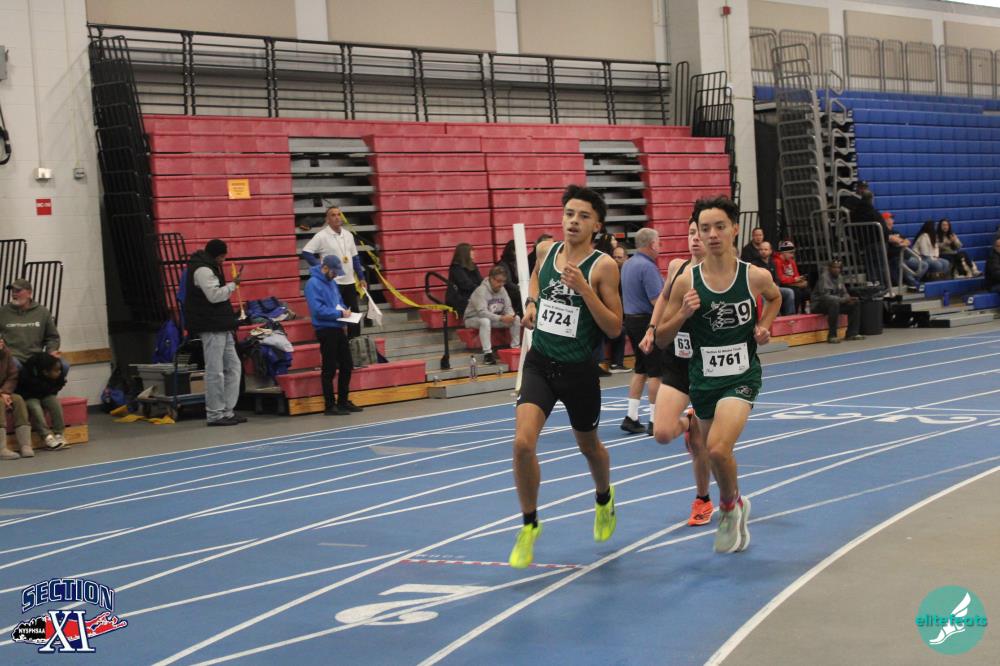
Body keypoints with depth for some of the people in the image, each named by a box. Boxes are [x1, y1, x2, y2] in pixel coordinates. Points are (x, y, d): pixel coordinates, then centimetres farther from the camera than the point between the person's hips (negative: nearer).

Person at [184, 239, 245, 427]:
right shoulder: (202, 270, -13)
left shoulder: (209, 267, 18)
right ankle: (215, 415, -3)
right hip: (211, 328, -10)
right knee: (215, 371, -7)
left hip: (221, 327, 10)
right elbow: (214, 295, -21)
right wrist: (233, 284, -7)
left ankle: (227, 411, 15)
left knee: (233, 366, 11)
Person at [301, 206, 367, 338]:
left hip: (349, 281, 6)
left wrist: (361, 278, 13)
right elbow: (306, 252, -14)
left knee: (354, 313, 11)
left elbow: (355, 258, 15)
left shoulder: (348, 235, 10)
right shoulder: (322, 236, -9)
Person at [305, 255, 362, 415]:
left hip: (339, 329, 9)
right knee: (329, 369, -3)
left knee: (347, 365, 13)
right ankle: (330, 405, 5)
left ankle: (343, 401, 24)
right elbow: (318, 309, -22)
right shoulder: (313, 284, -15)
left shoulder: (331, 281, 12)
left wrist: (345, 310, 3)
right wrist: (340, 313, -17)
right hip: (326, 330, -9)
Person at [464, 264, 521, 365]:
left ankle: (515, 347, -4)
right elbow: (482, 312, -33)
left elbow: (508, 307, 2)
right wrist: (501, 318, -39)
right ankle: (487, 353, -41)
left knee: (516, 319, -10)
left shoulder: (502, 290, -3)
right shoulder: (481, 291, -25)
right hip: (474, 319, -7)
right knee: (485, 321, -42)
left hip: (494, 318, 7)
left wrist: (511, 315, -23)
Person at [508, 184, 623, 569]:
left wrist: (584, 289, -24)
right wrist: (531, 303, 6)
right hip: (539, 363, 2)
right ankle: (530, 525, 1)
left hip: (579, 370, -2)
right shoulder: (546, 250, 1)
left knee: (588, 446, 19)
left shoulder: (603, 266, -12)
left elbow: (614, 328, -13)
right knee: (523, 443, -17)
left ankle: (604, 499, 53)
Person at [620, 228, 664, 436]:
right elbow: (657, 301, -22)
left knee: (640, 370, 15)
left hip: (631, 319, 9)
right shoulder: (647, 267, -18)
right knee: (656, 372, -2)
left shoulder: (628, 264, 11)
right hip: (649, 322, -9)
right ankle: (655, 421, 0)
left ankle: (631, 417, 13)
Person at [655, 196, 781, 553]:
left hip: (742, 376, -2)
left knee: (718, 448, -24)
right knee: (716, 453, 16)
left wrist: (763, 326, 1)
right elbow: (661, 339, -2)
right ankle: (737, 507, 47)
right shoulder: (686, 282, -8)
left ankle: (729, 507, 6)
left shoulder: (756, 277, -8)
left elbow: (775, 297, 18)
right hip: (703, 379, 3)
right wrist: (683, 314, -19)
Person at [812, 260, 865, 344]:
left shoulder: (838, 277, 7)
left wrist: (849, 299, -12)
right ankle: (832, 336, -32)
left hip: (835, 302, 9)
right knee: (834, 302, -38)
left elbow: (844, 293, 13)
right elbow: (825, 296, -28)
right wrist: (843, 300, -29)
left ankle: (852, 333, 1)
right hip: (819, 304, -9)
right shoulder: (824, 277, -19)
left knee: (856, 303, 0)